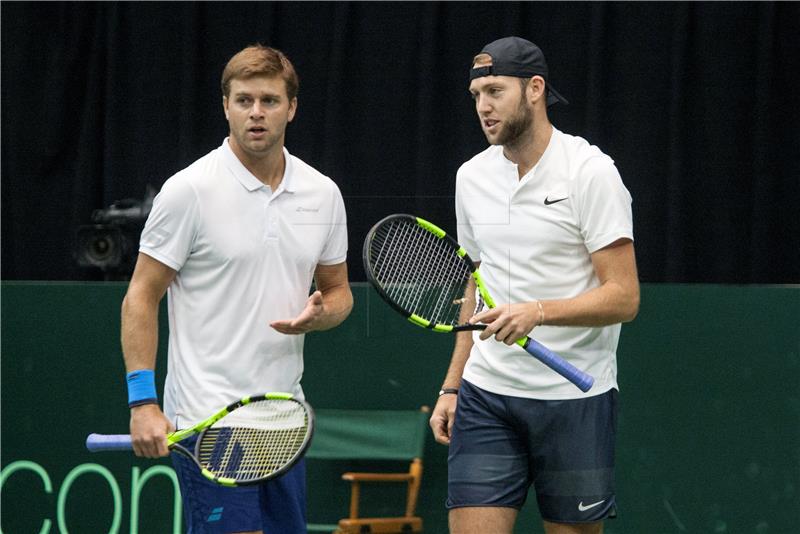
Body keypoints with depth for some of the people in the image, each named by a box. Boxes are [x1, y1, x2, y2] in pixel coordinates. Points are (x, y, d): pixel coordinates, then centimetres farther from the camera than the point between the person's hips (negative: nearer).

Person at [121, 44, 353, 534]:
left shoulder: (322, 194, 9)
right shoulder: (189, 190, -7)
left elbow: (339, 291, 20)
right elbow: (141, 297, -4)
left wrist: (319, 313, -5)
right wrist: (143, 401, -12)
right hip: (206, 420, -6)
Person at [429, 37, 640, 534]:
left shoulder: (590, 172, -9)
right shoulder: (472, 176, 10)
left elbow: (624, 297, -13)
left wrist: (538, 312, -27)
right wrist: (452, 387, 17)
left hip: (574, 400, -4)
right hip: (486, 398, 4)